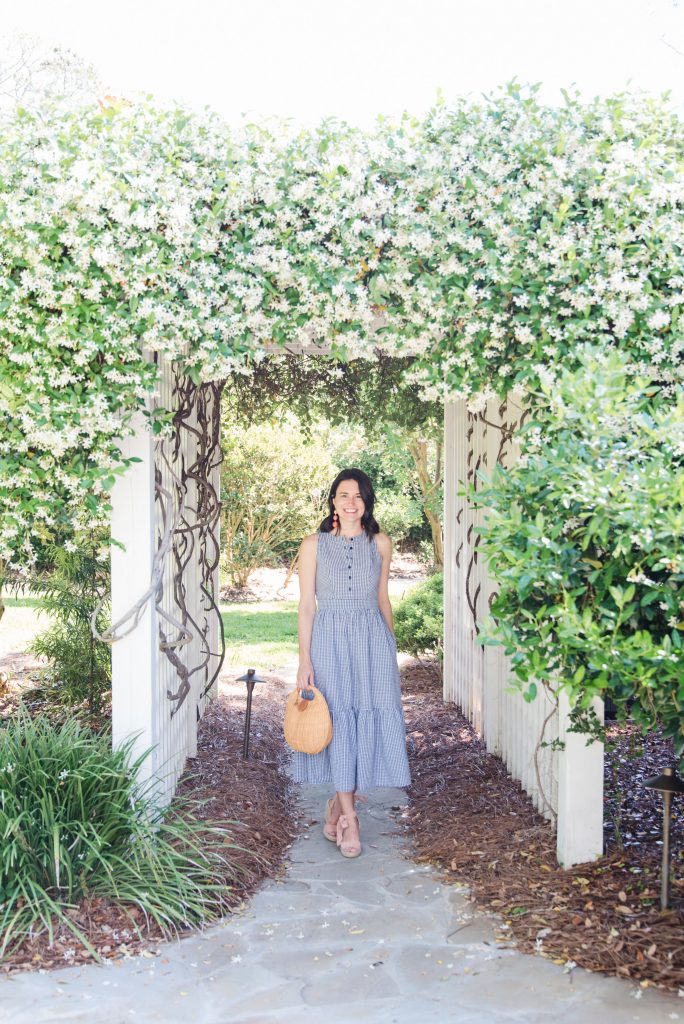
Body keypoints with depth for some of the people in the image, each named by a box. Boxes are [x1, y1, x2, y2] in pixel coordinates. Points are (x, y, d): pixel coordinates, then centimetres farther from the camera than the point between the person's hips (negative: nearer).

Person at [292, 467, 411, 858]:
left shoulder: (381, 544, 7)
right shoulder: (314, 544, 1)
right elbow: (306, 605, -1)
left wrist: (391, 648, 14)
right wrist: (305, 661, -7)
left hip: (372, 640, 2)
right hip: (330, 640, -2)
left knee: (370, 721, 0)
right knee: (338, 722, -1)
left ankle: (338, 803, 20)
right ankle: (349, 818, 8)